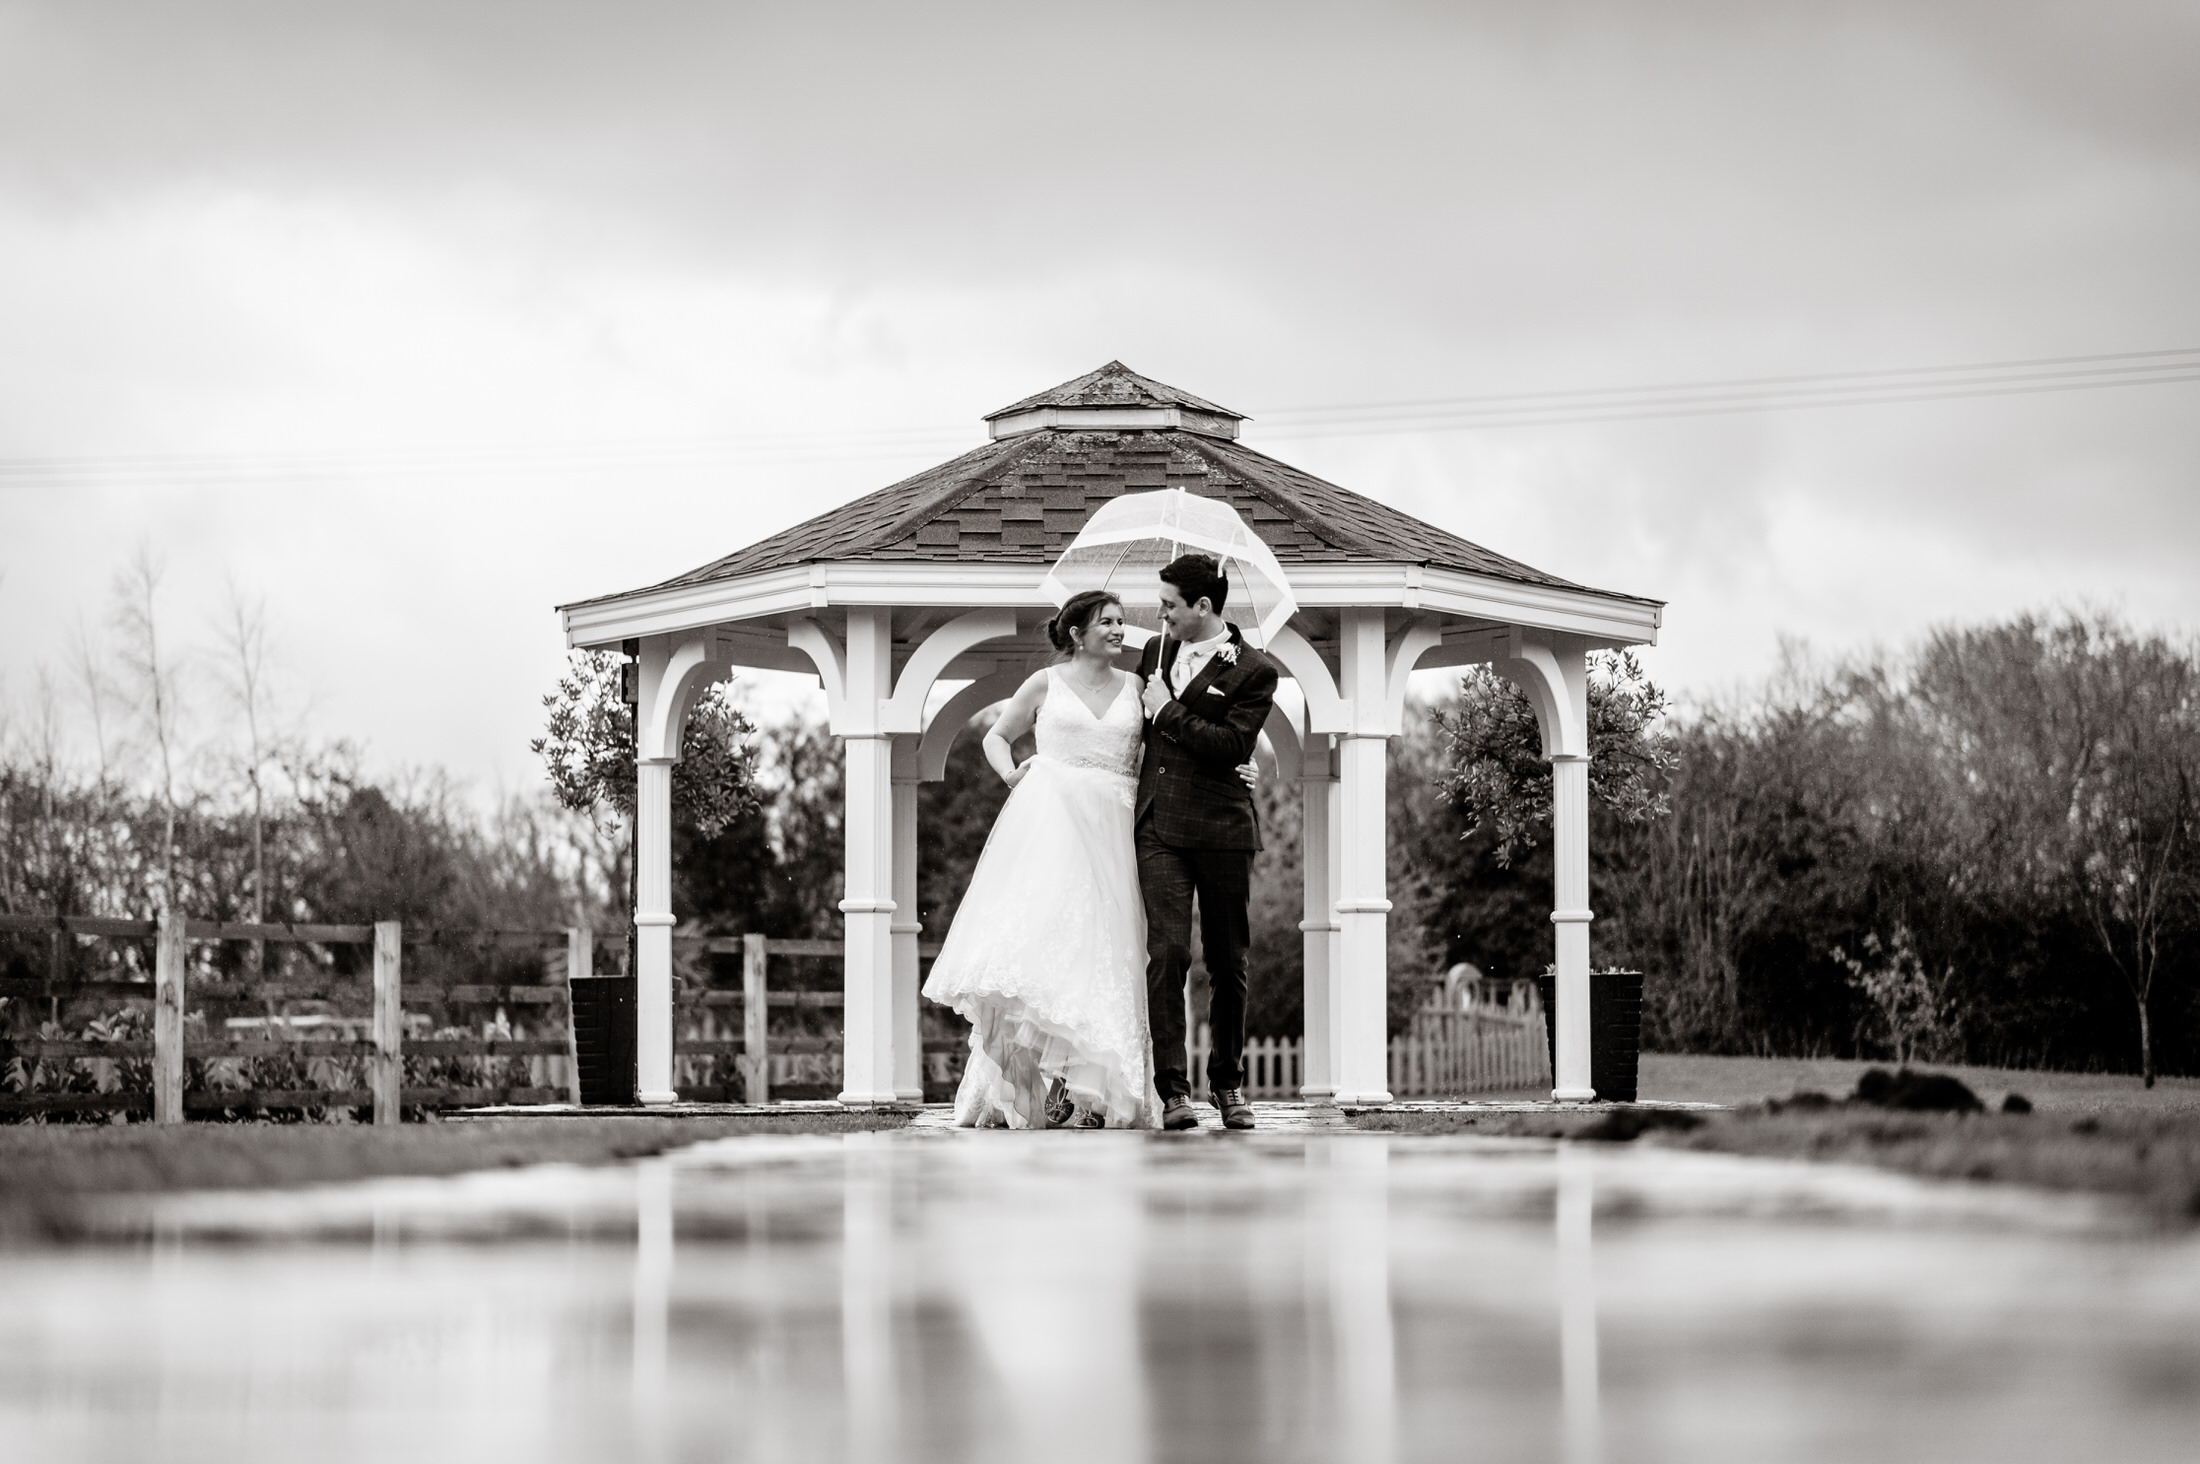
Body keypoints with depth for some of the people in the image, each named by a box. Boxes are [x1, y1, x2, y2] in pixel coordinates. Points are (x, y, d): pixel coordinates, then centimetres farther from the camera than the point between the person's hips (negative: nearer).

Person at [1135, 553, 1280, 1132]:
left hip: (1221, 829, -3)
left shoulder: (1254, 671, -1)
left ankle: (1228, 1082, 20)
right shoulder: (1157, 652, 15)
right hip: (1159, 828, 3)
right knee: (1167, 951, -11)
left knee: (1227, 960, 5)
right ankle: (1173, 1090, -14)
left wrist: (1169, 713, -9)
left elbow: (1233, 745, -13)